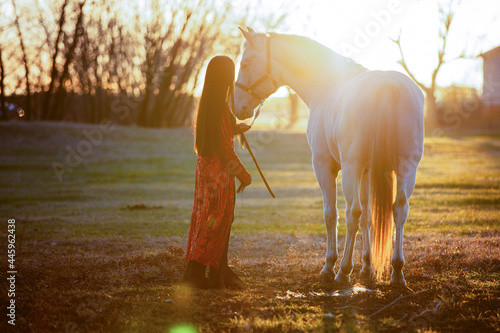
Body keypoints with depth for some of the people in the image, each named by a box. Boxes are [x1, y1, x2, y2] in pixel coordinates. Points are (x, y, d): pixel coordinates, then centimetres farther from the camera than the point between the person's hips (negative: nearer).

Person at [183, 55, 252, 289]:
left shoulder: (205, 104, 8)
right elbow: (224, 147, -19)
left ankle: (220, 273, 21)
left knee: (215, 223, 14)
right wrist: (243, 174, -12)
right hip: (219, 172, -9)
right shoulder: (221, 107, -18)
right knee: (216, 222, -2)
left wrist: (236, 129, 30)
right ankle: (195, 271, -1)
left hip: (204, 167, 9)